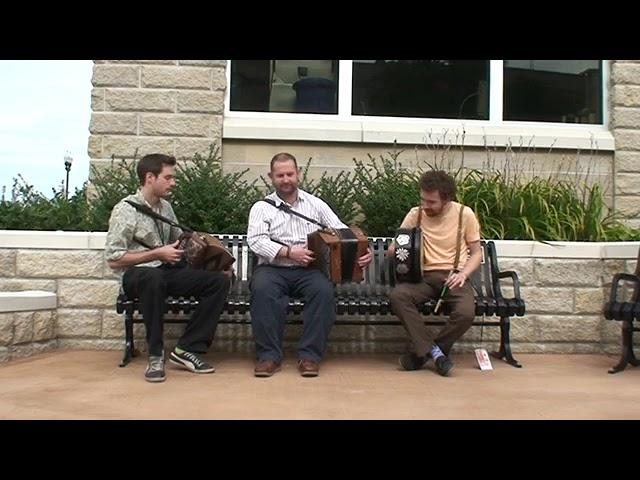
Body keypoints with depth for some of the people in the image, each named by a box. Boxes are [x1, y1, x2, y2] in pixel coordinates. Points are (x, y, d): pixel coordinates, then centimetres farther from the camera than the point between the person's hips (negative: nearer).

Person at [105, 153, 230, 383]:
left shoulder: (165, 207, 12)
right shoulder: (126, 209, -9)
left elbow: (179, 238, 26)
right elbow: (113, 259, -13)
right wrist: (157, 254, -17)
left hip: (167, 270, 7)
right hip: (136, 274, -6)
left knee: (219, 280, -16)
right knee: (154, 277, -43)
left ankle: (186, 349, -14)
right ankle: (156, 356, -27)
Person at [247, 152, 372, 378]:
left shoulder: (316, 204, 14)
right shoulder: (262, 207, 9)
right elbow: (255, 240, -6)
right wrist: (289, 252, -20)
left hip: (309, 269, 1)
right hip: (273, 268, -1)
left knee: (324, 290, -31)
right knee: (262, 289, -34)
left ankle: (310, 355, -21)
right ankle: (269, 355, -22)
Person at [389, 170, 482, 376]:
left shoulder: (465, 214, -1)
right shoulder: (415, 214, 2)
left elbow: (476, 253, 6)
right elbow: (394, 247, 7)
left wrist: (463, 273, -13)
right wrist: (396, 249, -19)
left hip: (454, 276, -1)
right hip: (425, 275, 1)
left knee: (466, 312, -32)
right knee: (397, 295, -30)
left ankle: (423, 352, -9)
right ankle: (434, 351, -19)